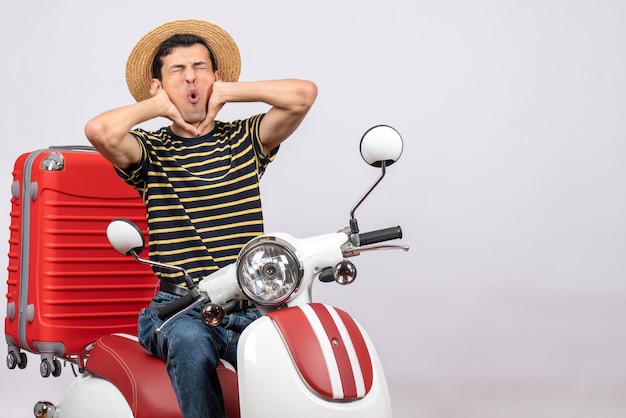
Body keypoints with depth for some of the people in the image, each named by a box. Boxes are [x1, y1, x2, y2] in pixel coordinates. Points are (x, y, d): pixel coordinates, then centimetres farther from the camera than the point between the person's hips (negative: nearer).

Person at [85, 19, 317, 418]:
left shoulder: (245, 139, 14)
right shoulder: (151, 151, 7)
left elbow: (303, 94, -2)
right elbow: (100, 130, -17)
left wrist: (227, 91, 5)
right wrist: (159, 106, 1)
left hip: (249, 308, 2)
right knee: (192, 343, -35)